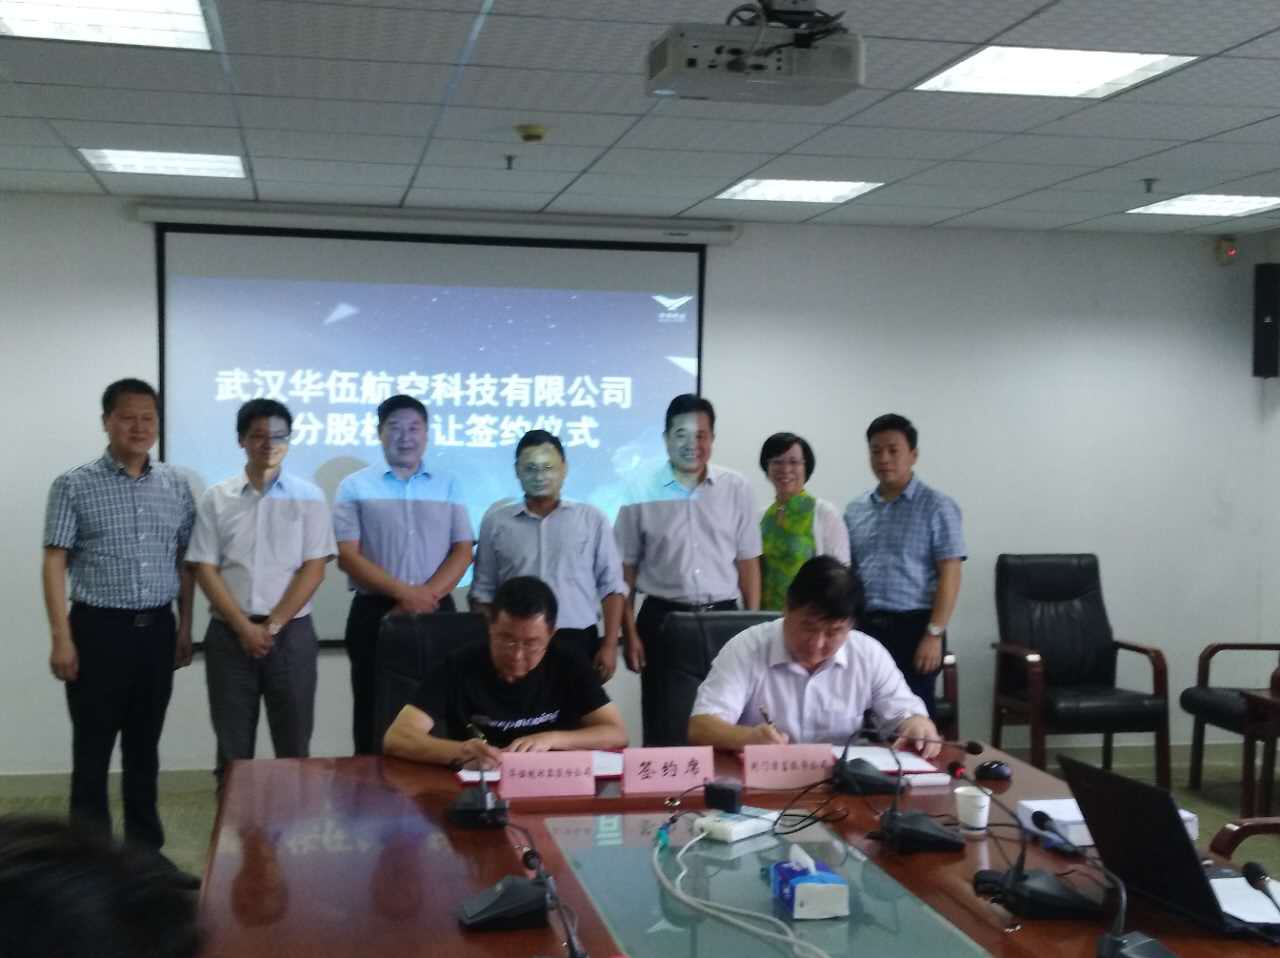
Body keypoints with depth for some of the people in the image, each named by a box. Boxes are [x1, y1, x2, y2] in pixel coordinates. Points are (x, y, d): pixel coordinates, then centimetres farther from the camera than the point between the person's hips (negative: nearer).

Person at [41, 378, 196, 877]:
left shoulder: (176, 485, 6)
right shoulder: (74, 486, -5)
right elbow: (55, 563, -6)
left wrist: (185, 627, 9)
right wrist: (62, 639, -12)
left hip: (157, 630, 4)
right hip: (100, 629, -4)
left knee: (144, 747, 14)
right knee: (93, 750, 3)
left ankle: (147, 851, 24)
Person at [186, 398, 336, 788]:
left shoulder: (308, 496, 2)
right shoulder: (216, 499, 4)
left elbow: (314, 569, -3)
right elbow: (205, 570, 0)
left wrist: (272, 626, -10)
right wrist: (245, 627, -9)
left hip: (291, 633, -1)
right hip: (229, 634, 1)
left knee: (293, 744, 5)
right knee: (233, 746, 7)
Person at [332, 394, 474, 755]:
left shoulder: (447, 486, 11)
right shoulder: (355, 487, 3)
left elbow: (462, 553, 4)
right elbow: (347, 556, -6)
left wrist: (427, 595, -13)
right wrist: (404, 593, -16)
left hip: (436, 613, 2)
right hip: (375, 614, -2)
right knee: (374, 716, 2)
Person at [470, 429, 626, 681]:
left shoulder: (592, 519, 5)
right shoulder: (496, 522, 7)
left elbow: (611, 586, 5)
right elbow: (483, 591, 9)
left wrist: (609, 645, -3)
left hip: (578, 643, 0)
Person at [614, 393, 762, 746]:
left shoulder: (736, 488, 2)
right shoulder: (642, 493, -2)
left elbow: (748, 562, 6)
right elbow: (626, 570, 2)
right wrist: (629, 633, -2)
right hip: (662, 619, -1)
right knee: (663, 728, 5)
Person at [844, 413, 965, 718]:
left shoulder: (936, 507, -2)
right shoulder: (855, 510, 12)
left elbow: (949, 575, -7)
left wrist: (934, 634, -14)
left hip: (912, 627, -4)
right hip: (863, 627, 4)